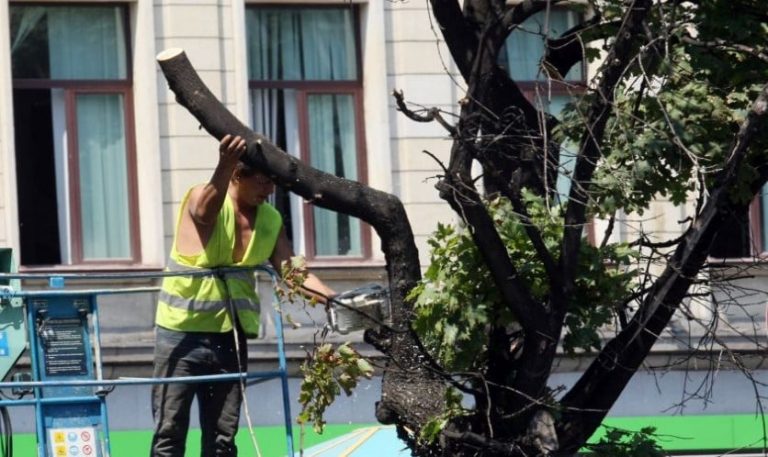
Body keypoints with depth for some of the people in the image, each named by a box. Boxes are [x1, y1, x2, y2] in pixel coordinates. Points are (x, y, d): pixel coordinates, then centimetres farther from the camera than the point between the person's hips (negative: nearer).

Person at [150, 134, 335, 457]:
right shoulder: (201, 198, -13)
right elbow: (205, 212, -38)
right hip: (182, 333, -5)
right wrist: (224, 167, -58)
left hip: (230, 337, 5)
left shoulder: (271, 222, 3)